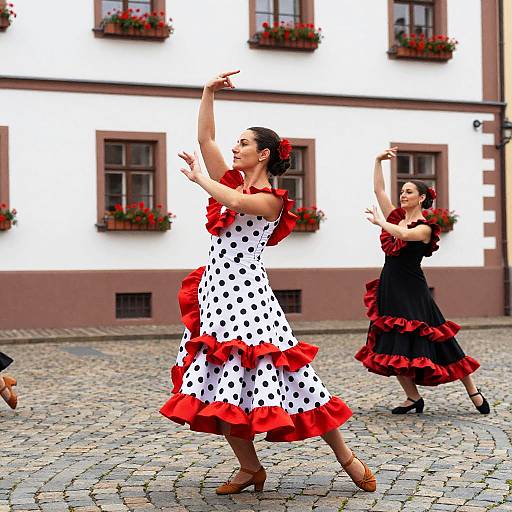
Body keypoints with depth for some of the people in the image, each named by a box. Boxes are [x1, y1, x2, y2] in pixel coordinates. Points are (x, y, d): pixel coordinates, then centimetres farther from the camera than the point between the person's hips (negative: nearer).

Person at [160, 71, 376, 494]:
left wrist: (199, 178, -11)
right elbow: (205, 139, 12)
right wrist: (208, 93, 5)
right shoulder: (232, 182, 14)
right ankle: (251, 469, 15)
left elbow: (235, 202, -25)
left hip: (247, 294, -7)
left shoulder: (270, 198, -6)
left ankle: (347, 458, 4)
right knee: (222, 387, 3)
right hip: (215, 293, 7)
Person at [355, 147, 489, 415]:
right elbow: (378, 190, 8)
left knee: (437, 344, -4)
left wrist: (379, 221, -18)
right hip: (390, 291, 7)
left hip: (412, 293, -6)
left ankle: (473, 391, 8)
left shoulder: (425, 227, -8)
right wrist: (378, 161, 1)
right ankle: (413, 398, 14)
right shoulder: (396, 217, 10)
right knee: (393, 348, 3)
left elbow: (403, 235, -29)